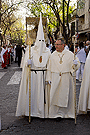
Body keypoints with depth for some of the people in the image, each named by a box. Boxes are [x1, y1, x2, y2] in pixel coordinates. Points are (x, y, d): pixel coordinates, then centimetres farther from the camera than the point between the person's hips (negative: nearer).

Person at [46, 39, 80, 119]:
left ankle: (65, 112, 19)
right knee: (55, 95, -1)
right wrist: (48, 78, 5)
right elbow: (49, 68, 10)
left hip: (66, 77, -1)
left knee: (66, 95, 5)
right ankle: (57, 113, 8)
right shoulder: (53, 55, 7)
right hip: (55, 78, 1)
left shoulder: (70, 54, 2)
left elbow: (76, 66, 6)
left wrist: (76, 64, -18)